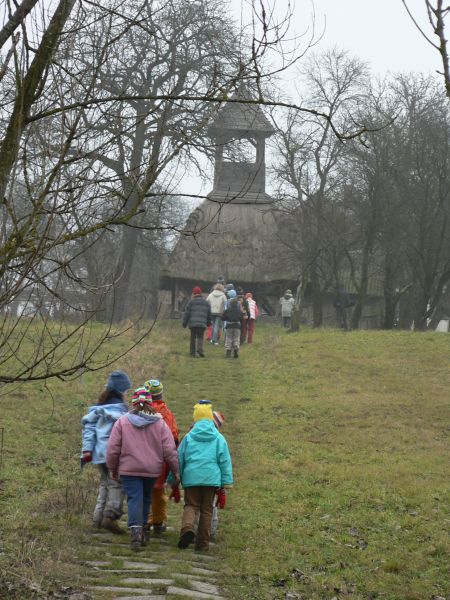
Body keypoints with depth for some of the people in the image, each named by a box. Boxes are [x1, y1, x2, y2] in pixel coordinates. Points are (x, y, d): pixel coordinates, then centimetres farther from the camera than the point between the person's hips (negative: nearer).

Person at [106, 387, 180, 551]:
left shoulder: (122, 422, -2)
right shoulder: (160, 423, 1)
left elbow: (113, 449, -1)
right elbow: (169, 450, -2)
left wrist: (113, 469, 12)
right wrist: (175, 470, 6)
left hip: (129, 469, -2)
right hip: (152, 470, 2)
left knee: (134, 499, -5)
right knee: (146, 499, 19)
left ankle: (135, 530, -24)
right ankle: (143, 529, 26)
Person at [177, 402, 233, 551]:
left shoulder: (188, 437, 6)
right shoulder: (219, 438, 6)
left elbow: (179, 459, 9)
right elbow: (225, 461, 3)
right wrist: (226, 482, 5)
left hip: (191, 477, 0)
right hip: (211, 478, 1)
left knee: (190, 505, 7)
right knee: (207, 509, 9)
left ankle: (187, 527, -24)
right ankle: (203, 542, 10)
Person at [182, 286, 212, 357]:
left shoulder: (191, 301, 2)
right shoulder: (206, 303, 12)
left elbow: (187, 313, 0)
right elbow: (209, 314, 18)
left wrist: (184, 323, 7)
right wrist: (208, 323, 30)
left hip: (192, 323, -1)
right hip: (202, 324, 1)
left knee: (193, 338, 8)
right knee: (200, 337, 5)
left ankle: (193, 353, 9)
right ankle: (200, 349, -19)